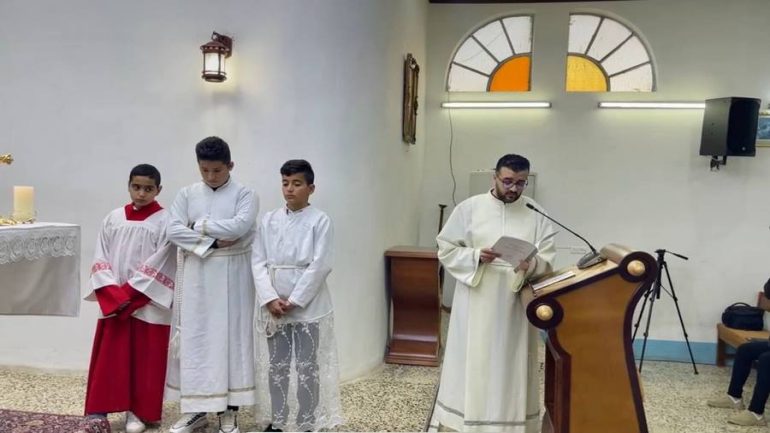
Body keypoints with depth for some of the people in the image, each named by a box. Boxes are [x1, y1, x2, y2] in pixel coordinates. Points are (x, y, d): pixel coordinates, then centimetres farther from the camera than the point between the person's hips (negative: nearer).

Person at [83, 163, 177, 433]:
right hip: (112, 303, 3)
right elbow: (100, 259, 4)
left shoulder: (165, 221, -4)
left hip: (148, 305, -3)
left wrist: (129, 295, -14)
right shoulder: (113, 219, 7)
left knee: (144, 360, 4)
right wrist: (113, 294, -9)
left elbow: (159, 266, -10)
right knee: (108, 357, 7)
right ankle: (98, 410, 17)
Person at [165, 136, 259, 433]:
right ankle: (195, 408, 15)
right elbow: (174, 231, -4)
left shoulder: (244, 194, -1)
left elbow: (239, 226, -17)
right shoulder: (187, 194, 7)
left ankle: (228, 409, 9)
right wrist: (212, 242, -13)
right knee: (193, 338, 4)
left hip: (231, 277, -2)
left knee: (229, 337, 1)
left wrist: (199, 225, -8)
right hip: (195, 275, 3)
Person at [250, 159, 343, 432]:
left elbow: (320, 266, -11)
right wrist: (270, 299, -11)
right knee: (276, 366, 11)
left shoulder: (320, 220, -5)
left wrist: (293, 302, -14)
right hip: (273, 304, 3)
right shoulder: (269, 220, 5)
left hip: (308, 305, -3)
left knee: (307, 367, 4)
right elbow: (258, 262, 1)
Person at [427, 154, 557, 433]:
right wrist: (476, 256, -17)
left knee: (510, 369, 6)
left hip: (515, 306, 1)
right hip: (475, 305, -1)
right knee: (470, 365, 4)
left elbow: (547, 261, -3)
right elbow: (446, 250, 0)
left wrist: (530, 264, -25)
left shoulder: (536, 214, 2)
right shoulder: (469, 207, 0)